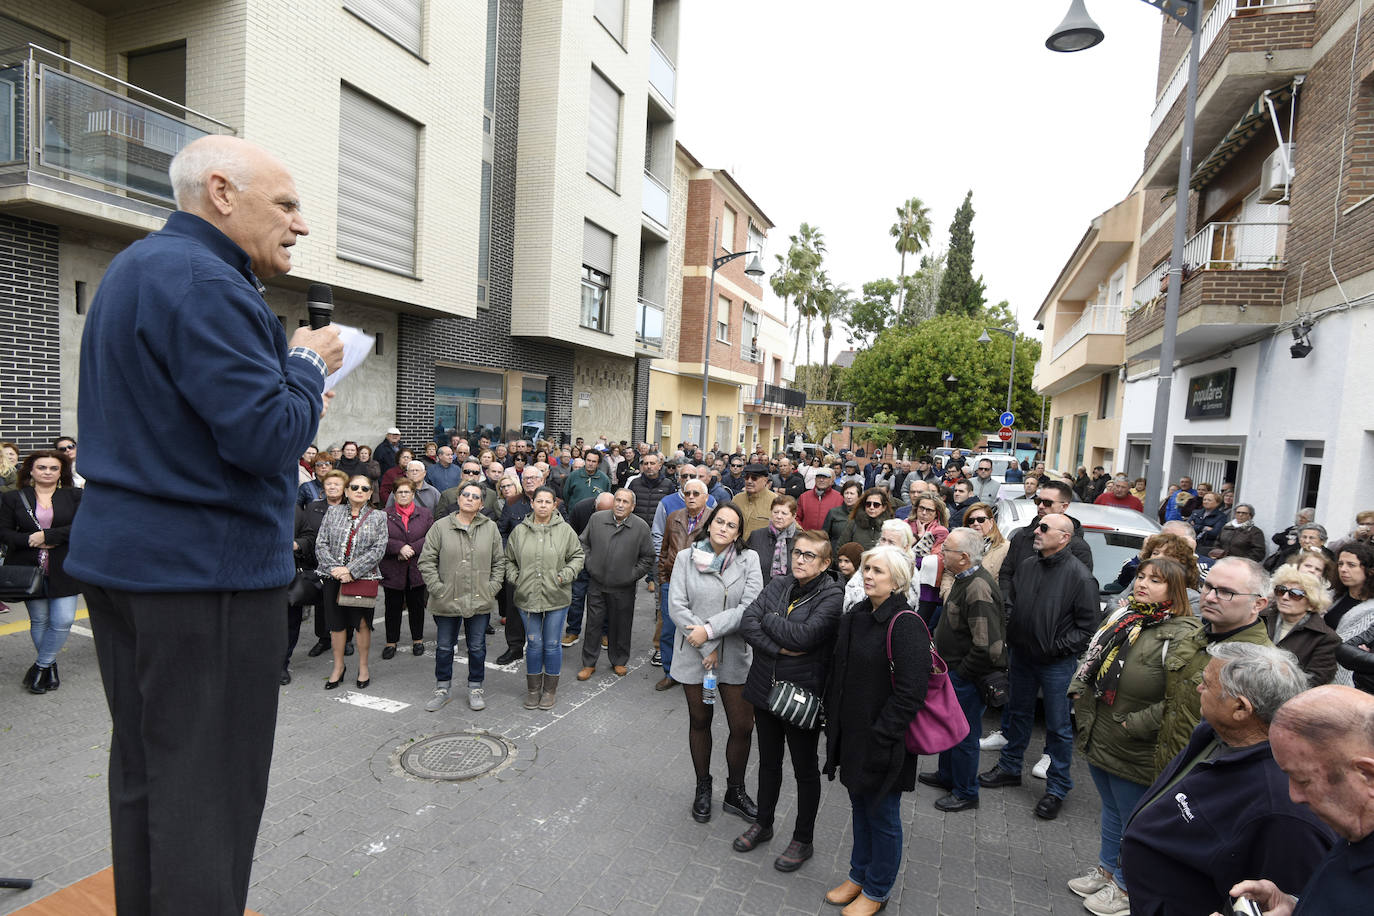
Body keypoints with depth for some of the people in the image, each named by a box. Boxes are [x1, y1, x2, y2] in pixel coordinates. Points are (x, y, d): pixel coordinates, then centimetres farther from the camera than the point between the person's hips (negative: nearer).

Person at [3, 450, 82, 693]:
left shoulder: (75, 496, 1)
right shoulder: (13, 498, 5)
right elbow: (4, 532, 1)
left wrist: (46, 536, -17)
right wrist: (31, 541, -16)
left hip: (64, 570, -1)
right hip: (30, 569, 1)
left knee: (63, 621, -6)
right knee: (39, 621, 10)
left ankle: (41, 666, 13)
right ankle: (51, 666, 25)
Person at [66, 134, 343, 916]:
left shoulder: (134, 268, 17)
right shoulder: (202, 282, -16)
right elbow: (267, 438, -24)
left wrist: (290, 382, 11)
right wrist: (307, 365, -6)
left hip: (122, 558, 10)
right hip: (205, 570, -10)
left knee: (144, 772, 21)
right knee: (209, 792, 1)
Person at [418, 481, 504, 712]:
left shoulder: (490, 528, 3)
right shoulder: (441, 527, -2)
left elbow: (499, 562, 8)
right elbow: (427, 561, -1)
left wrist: (492, 587, -1)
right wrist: (437, 588, -8)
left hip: (480, 602, 1)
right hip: (446, 601, -1)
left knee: (477, 647, 12)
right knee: (444, 647, 12)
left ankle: (476, 687, 29)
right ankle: (442, 689, 30)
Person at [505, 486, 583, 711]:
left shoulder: (565, 530, -2)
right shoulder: (519, 531, 3)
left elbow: (577, 556, 4)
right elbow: (509, 560, 13)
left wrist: (564, 576, -9)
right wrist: (515, 578, -1)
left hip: (556, 597, -1)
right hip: (527, 597, 1)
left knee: (552, 644, 7)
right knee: (534, 644, 10)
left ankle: (550, 689, 24)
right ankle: (533, 689, 27)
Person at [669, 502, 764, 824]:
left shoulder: (749, 559, -4)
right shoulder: (686, 557, -4)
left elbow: (751, 607, -13)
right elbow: (676, 606, -10)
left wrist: (709, 630, -19)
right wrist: (706, 647, -15)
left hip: (735, 655, 0)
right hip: (694, 654, 0)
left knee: (742, 726, 5)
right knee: (699, 721, 16)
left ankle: (735, 792, 30)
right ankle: (703, 788, 38)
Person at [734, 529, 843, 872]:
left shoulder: (832, 597, -17)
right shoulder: (777, 584, -1)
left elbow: (803, 635, -28)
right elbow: (747, 623, -10)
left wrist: (767, 618, -14)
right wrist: (779, 648, -21)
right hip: (765, 688, 5)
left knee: (805, 769, 15)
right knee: (768, 761, 23)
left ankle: (803, 840, 34)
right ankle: (763, 824, 44)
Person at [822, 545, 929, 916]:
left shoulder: (905, 625, -20)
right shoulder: (856, 617, 4)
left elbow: (909, 692, -23)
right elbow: (839, 676, 14)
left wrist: (880, 737, -20)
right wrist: (834, 724, 12)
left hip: (883, 744, -7)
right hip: (852, 737, 7)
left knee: (882, 816, 13)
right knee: (860, 809, 23)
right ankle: (859, 875, 43)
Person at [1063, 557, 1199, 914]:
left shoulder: (1182, 635, -20)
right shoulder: (1123, 615, 5)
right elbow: (1090, 657, 16)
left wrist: (1136, 725, -22)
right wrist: (1079, 691, 5)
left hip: (1133, 751, -7)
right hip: (1098, 737, 7)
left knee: (1133, 821, 12)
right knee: (1110, 809, 25)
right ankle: (1107, 869, 43)